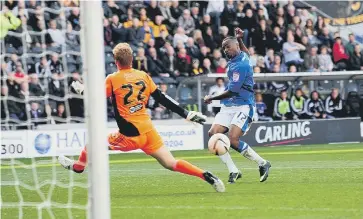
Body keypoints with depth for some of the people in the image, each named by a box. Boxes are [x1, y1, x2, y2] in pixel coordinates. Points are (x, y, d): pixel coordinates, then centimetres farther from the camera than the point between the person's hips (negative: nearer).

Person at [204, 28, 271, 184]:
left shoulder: (239, 65, -16)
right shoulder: (241, 56, 13)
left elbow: (232, 91, -18)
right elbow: (246, 52, 41)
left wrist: (211, 98, -5)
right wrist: (239, 39, 26)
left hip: (243, 106, -9)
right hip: (228, 107, 9)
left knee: (233, 140, -24)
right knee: (213, 133, -12)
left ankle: (263, 164, -4)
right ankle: (233, 172, -9)